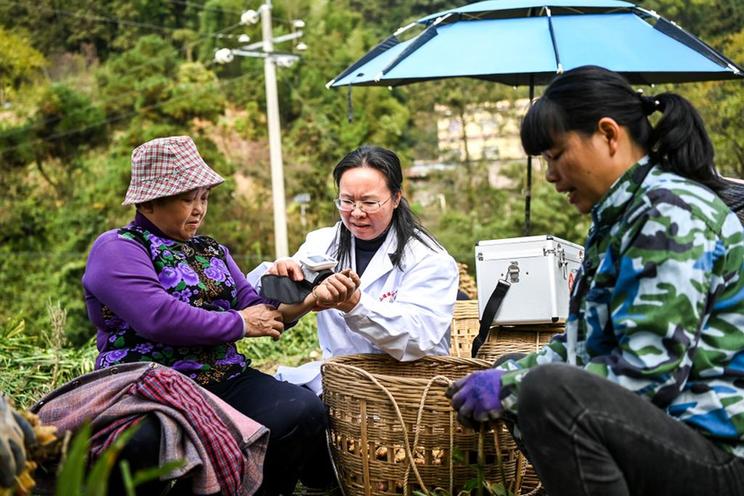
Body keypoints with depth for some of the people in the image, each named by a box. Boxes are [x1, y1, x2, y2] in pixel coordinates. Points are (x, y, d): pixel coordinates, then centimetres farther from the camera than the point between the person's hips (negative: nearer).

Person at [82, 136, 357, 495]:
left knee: (304, 411, -22)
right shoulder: (117, 249, -3)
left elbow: (256, 307, 12)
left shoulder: (211, 251, 22)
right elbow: (158, 317, -19)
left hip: (225, 382, 6)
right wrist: (239, 324, -9)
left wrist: (308, 301, -9)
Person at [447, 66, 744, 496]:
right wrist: (505, 374, 3)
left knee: (552, 392, -31)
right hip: (670, 430, 10)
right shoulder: (623, 213, 13)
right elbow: (585, 344, 16)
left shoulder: (669, 211, -16)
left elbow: (646, 373, -23)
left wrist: (511, 387, -17)